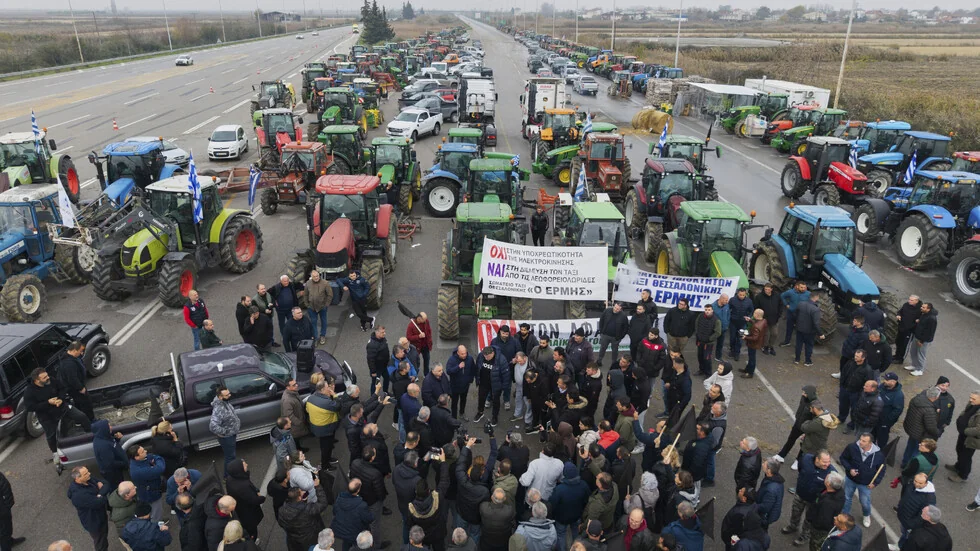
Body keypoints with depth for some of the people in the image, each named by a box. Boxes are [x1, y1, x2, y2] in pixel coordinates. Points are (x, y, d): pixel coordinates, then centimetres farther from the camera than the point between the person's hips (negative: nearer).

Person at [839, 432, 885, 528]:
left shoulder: (878, 455, -23)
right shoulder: (852, 447, -25)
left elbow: (881, 470, -5)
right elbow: (843, 458, -7)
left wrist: (875, 482, -9)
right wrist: (849, 469, -21)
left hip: (866, 484, -1)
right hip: (850, 479, 1)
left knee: (865, 503, 19)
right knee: (846, 498, 21)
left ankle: (867, 516, 52)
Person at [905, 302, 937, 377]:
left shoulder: (932, 319, -27)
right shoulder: (922, 314, 2)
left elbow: (929, 332, -24)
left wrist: (922, 341, -20)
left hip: (924, 340, -9)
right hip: (916, 337, 9)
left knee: (920, 355, 3)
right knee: (912, 351, 20)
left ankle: (919, 370, 17)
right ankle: (913, 365, 37)